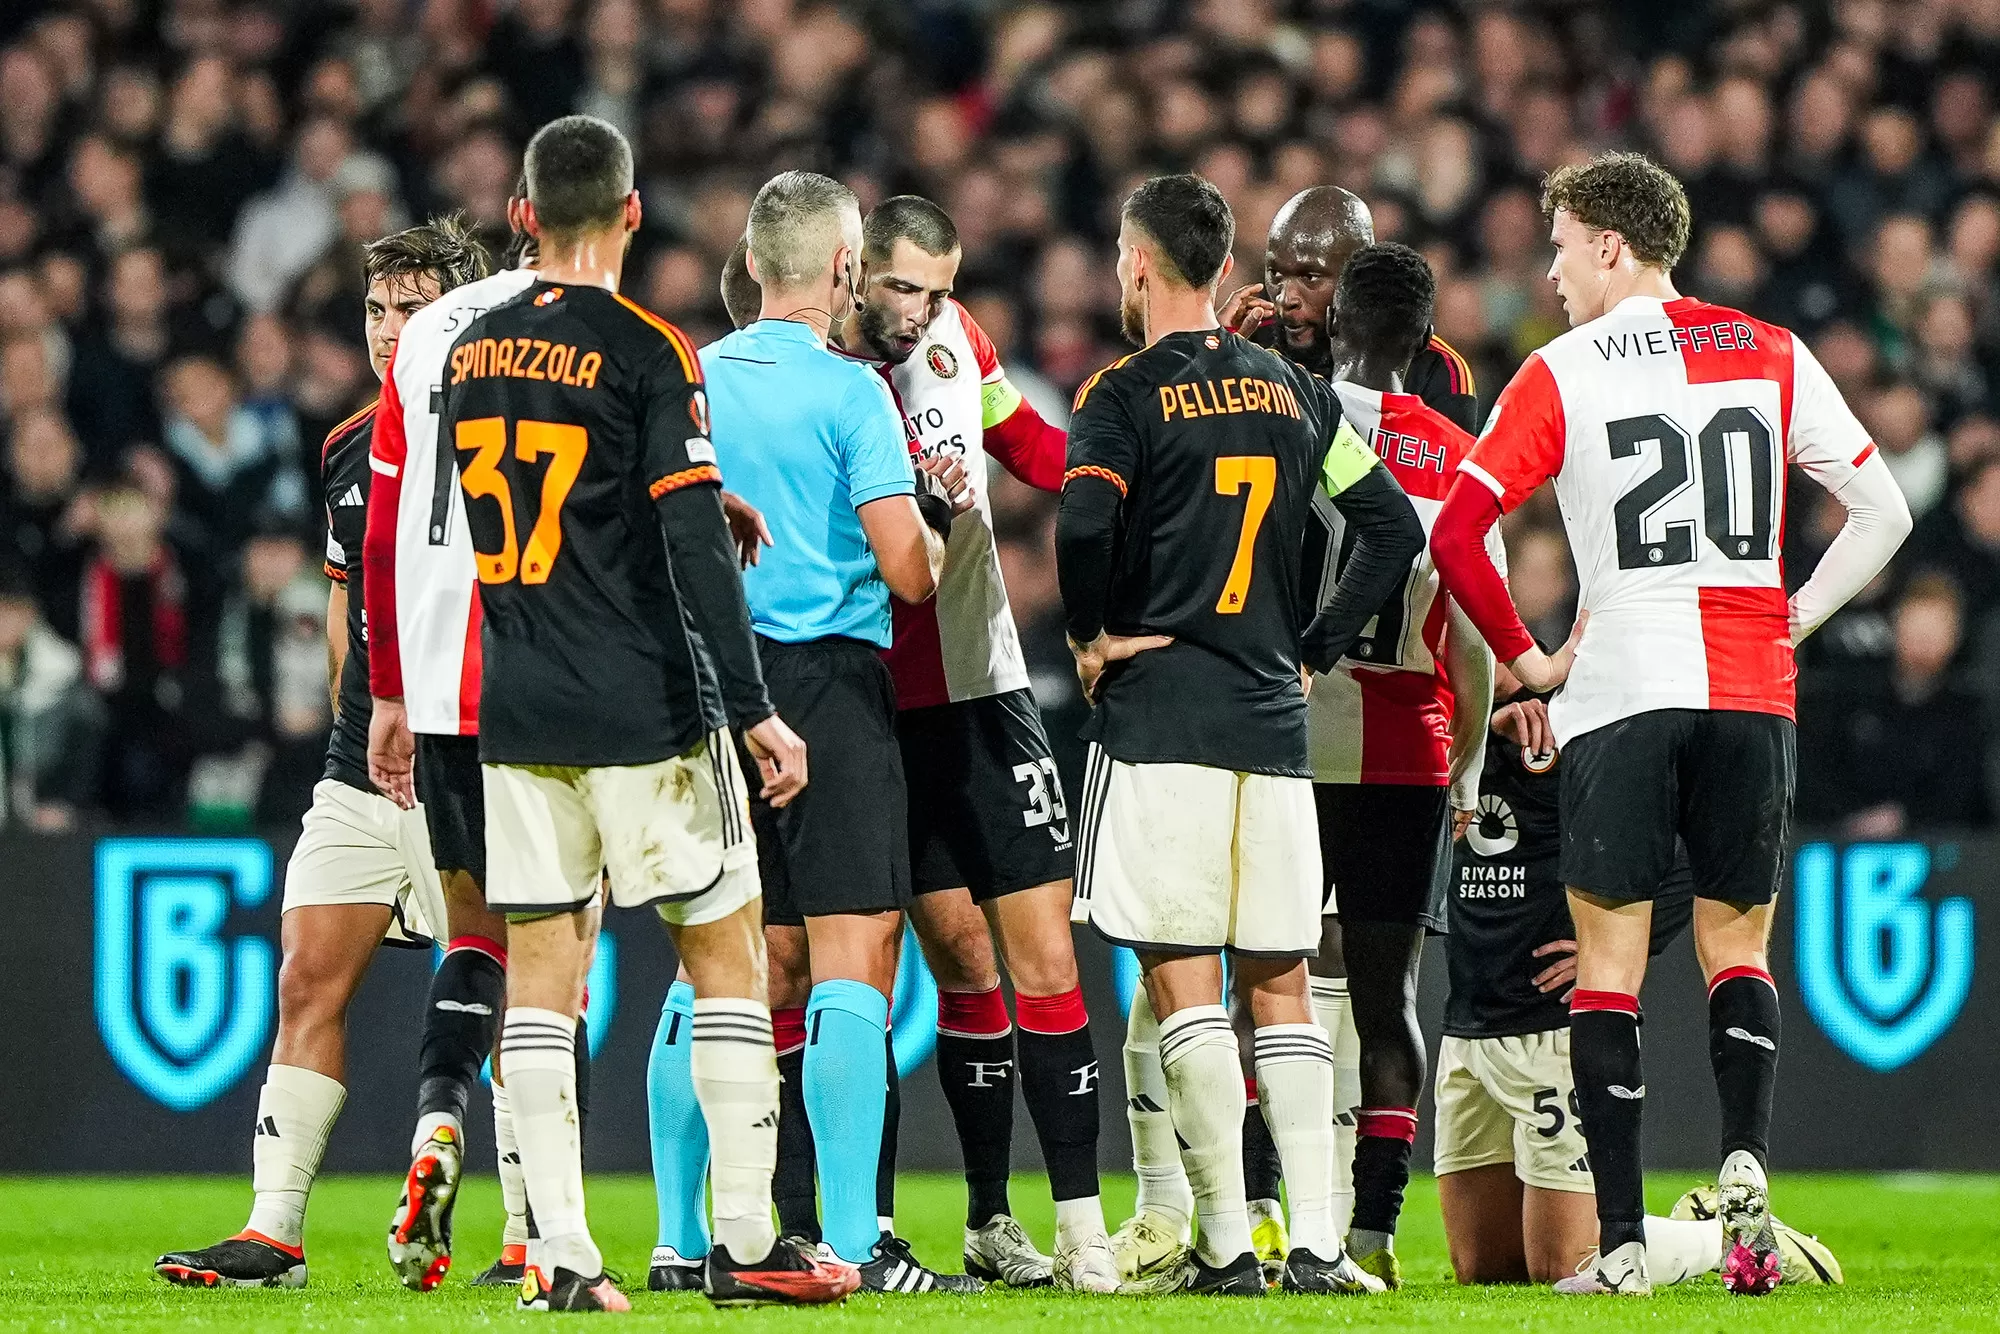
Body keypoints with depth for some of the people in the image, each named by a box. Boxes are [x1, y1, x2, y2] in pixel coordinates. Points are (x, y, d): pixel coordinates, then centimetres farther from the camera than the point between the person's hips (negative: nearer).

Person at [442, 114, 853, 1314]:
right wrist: (754, 709, -13)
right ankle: (746, 1240, 1)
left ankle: (561, 1253, 1)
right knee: (726, 945, 4)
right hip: (642, 709, -5)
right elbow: (694, 542, -15)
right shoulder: (648, 353, -10)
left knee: (541, 968, 5)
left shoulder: (468, 357, 8)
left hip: (514, 714, 5)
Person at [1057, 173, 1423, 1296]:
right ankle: (1318, 1240, 0)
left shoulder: (1128, 394, -5)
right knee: (1282, 983, 8)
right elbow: (1396, 528, 11)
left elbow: (1085, 526, -21)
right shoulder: (1297, 393, 12)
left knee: (1184, 981, -3)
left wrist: (1094, 635, -5)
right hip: (1275, 720, 5)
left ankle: (1228, 1241, -7)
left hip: (1160, 710, -5)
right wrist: (1315, 648, 14)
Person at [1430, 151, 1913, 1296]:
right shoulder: (1772, 357, 7)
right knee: (1738, 947, 13)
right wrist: (1795, 619, 12)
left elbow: (1454, 536, -7)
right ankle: (1747, 1158, -14)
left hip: (1620, 689, -3)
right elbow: (1885, 513, 7)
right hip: (1751, 689, 3)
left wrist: (1526, 658, 4)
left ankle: (1621, 1239, -5)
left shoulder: (1561, 375, -2)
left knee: (1610, 959, 3)